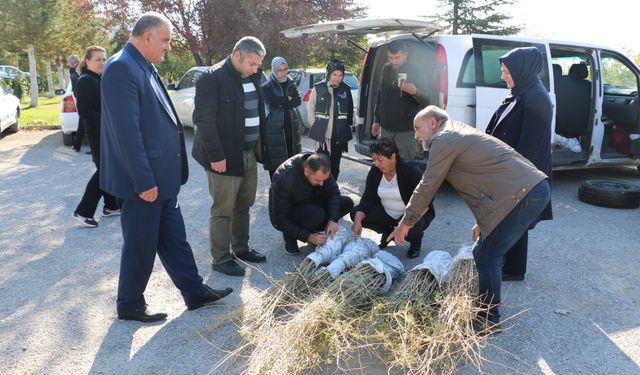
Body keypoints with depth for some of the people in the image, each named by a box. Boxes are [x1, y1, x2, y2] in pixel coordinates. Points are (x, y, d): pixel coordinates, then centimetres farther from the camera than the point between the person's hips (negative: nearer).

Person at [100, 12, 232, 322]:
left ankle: (194, 292, 28)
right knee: (141, 244, 5)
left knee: (173, 238, 16)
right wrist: (144, 181, -22)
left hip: (161, 175, 9)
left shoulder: (145, 67, 13)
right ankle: (130, 305, 24)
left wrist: (159, 176, 17)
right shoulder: (121, 68, -18)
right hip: (143, 179, -9)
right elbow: (127, 131, -23)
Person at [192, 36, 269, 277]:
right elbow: (204, 120, -17)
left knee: (243, 205, 16)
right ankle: (221, 259, 13)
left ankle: (241, 248, 31)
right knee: (223, 209, 2)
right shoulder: (213, 79, -13)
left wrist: (261, 147, 6)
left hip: (249, 153, 8)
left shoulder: (251, 78, 11)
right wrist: (215, 156, -20)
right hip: (225, 156, -7)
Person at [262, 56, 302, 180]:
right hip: (274, 128, -4)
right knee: (275, 162, -5)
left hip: (290, 126, 4)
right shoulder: (267, 87, 0)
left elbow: (298, 101, -1)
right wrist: (288, 99, -6)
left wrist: (282, 102, -13)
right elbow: (273, 102, -17)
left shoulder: (291, 85, 13)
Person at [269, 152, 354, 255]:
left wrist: (333, 219, -25)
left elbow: (333, 192, -10)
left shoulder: (320, 168, -19)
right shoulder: (284, 180, -35)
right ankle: (290, 236, -9)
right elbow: (280, 220, -29)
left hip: (308, 204, 6)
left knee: (347, 203, -11)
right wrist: (308, 237, -32)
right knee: (316, 215, -37)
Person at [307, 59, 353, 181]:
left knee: (335, 166, 11)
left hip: (339, 136, 3)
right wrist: (316, 128, -1)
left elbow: (350, 111, 12)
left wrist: (346, 127, 9)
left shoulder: (346, 89, 4)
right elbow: (311, 110, 2)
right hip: (322, 134, -3)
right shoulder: (318, 88, -3)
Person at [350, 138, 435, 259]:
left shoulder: (411, 170, -22)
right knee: (355, 213, -13)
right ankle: (387, 232, 11)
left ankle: (415, 241, 2)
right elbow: (367, 198, -11)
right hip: (387, 213, 5)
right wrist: (358, 220, -29)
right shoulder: (375, 171, -7)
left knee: (412, 226, -39)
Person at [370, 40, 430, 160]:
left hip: (405, 130, -5)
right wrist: (377, 120, 17)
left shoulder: (414, 71, -9)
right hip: (386, 128, 5)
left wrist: (415, 92, -33)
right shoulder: (386, 69, 6)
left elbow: (426, 101, -11)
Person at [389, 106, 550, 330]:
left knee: (487, 257, -2)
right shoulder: (460, 134, 24)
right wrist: (481, 222, 28)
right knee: (484, 253, 17)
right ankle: (485, 308, 29)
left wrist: (405, 223, 7)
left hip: (522, 195, -10)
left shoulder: (444, 139, -6)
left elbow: (427, 186, -3)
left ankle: (488, 320, 10)